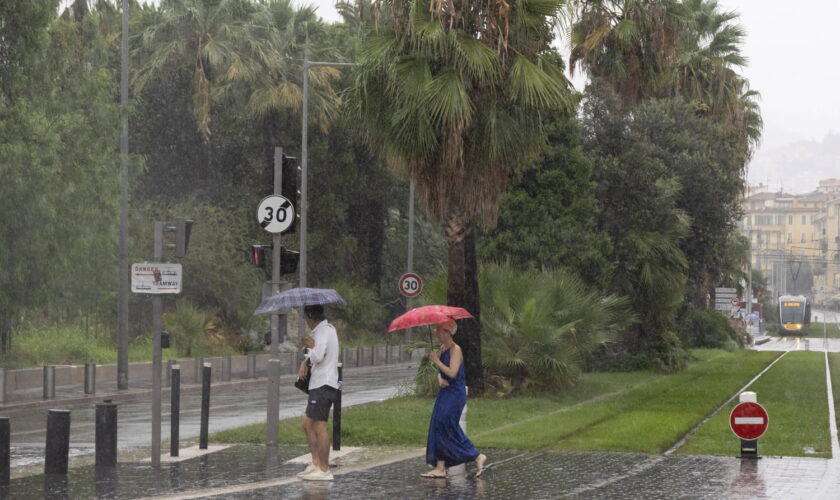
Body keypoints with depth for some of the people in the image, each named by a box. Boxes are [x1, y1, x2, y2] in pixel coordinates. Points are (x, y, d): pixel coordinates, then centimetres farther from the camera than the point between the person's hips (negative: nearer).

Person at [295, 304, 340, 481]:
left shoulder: (323, 331, -13)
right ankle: (315, 462, 15)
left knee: (320, 427, -9)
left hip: (323, 385, -10)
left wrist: (309, 345, -5)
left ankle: (324, 470, -8)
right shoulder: (327, 328, 18)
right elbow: (315, 352, 25)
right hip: (319, 384, 10)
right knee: (308, 423, 14)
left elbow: (317, 356, -23)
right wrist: (304, 362, 7)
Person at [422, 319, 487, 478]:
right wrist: (440, 379, -6)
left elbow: (452, 372, -25)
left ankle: (477, 457, 0)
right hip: (445, 392, 9)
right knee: (438, 426, 4)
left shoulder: (455, 350, -15)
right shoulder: (443, 348, 12)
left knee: (446, 427, -9)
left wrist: (436, 361, -19)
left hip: (455, 393, -9)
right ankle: (440, 468, 4)